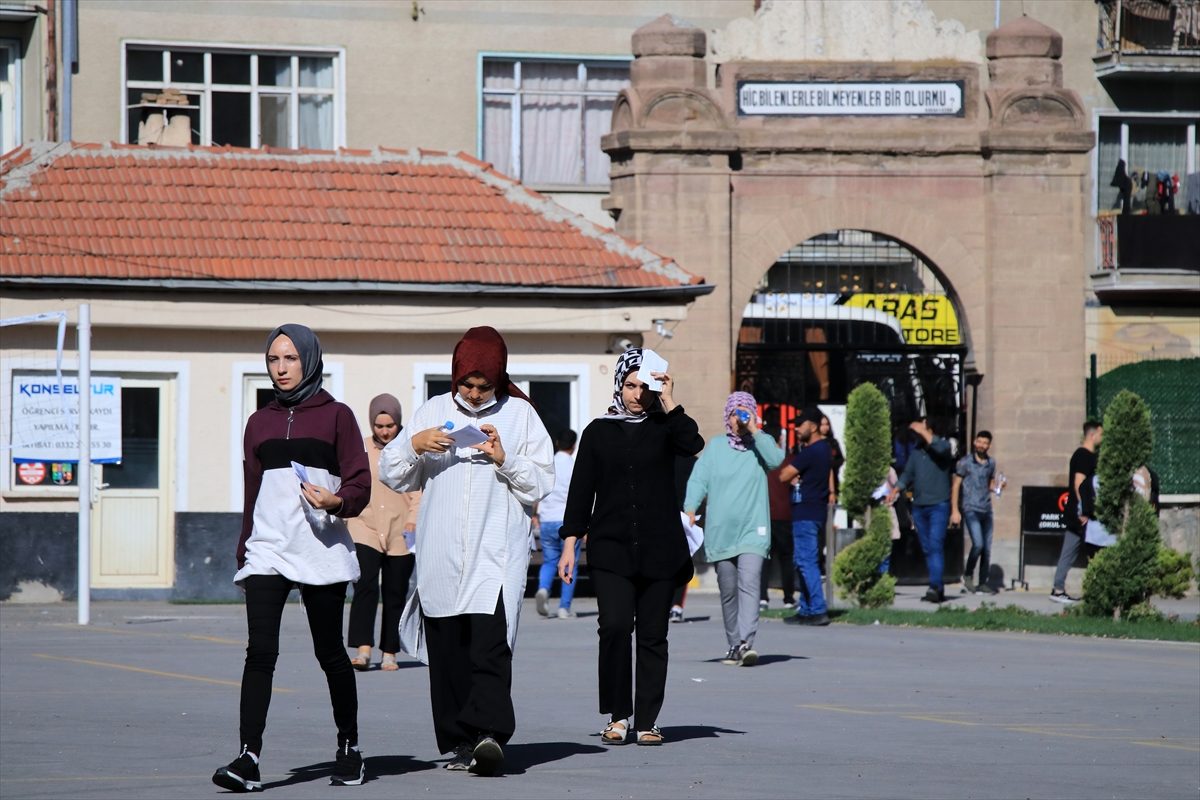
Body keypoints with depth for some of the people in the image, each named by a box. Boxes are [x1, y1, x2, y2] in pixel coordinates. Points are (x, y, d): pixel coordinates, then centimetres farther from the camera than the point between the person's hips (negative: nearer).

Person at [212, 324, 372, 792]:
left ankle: (349, 748, 22)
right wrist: (244, 551, 19)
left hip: (321, 551, -3)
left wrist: (335, 502, -20)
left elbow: (360, 487, 1)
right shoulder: (260, 423, 17)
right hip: (267, 551, 3)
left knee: (330, 654, 4)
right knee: (260, 652, -11)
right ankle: (248, 759, -19)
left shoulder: (335, 416, 5)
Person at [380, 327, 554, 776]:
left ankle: (489, 734, -27)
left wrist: (505, 460, -11)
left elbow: (542, 483, 5)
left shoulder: (520, 414, 9)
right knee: (446, 651, 1)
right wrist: (414, 445, -6)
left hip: (497, 554, -3)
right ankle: (459, 742, 7)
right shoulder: (434, 412, 14)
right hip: (441, 554, 3)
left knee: (490, 645, -17)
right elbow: (392, 475, 13)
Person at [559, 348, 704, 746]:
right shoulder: (599, 432, 9)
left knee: (653, 635, 1)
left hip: (659, 549, 0)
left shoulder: (663, 428, 8)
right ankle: (617, 716, -4)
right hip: (610, 547, 0)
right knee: (615, 626, -15)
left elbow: (692, 444, -14)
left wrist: (669, 404, -13)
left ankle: (647, 721, 8)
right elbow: (581, 489, 10)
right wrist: (570, 542, 5)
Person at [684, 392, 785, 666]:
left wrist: (754, 430, -14)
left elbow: (776, 460, -15)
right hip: (720, 531, 2)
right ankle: (734, 646, 19)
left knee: (749, 584, -18)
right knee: (728, 591, 8)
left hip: (753, 531, -2)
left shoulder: (761, 443, 6)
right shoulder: (716, 446, 9)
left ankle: (746, 643, -26)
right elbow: (699, 478, 1)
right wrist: (690, 507, -15)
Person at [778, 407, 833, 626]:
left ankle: (817, 610, -13)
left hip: (806, 513, -10)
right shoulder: (824, 449, 15)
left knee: (806, 561, -10)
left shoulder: (811, 452, -17)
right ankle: (806, 608, 18)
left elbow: (784, 476, -15)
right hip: (816, 510, 10)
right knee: (804, 561, 15)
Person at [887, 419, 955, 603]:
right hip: (919, 507, 7)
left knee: (936, 546, -16)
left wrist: (922, 430, -19)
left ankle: (935, 586, -23)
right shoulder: (916, 452, 16)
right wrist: (896, 490, 6)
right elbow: (908, 474, 19)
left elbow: (941, 447, -25)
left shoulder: (943, 446, -1)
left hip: (938, 506, -7)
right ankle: (939, 589, 10)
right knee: (927, 549, 6)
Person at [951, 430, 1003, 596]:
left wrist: (997, 486, -1)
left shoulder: (991, 463, 12)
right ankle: (968, 575, 3)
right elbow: (956, 486, 0)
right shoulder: (965, 462, -1)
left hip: (986, 510, 5)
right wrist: (954, 511, -5)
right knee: (978, 544, -18)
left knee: (987, 548, 4)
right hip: (971, 509, -5)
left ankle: (983, 583, 10)